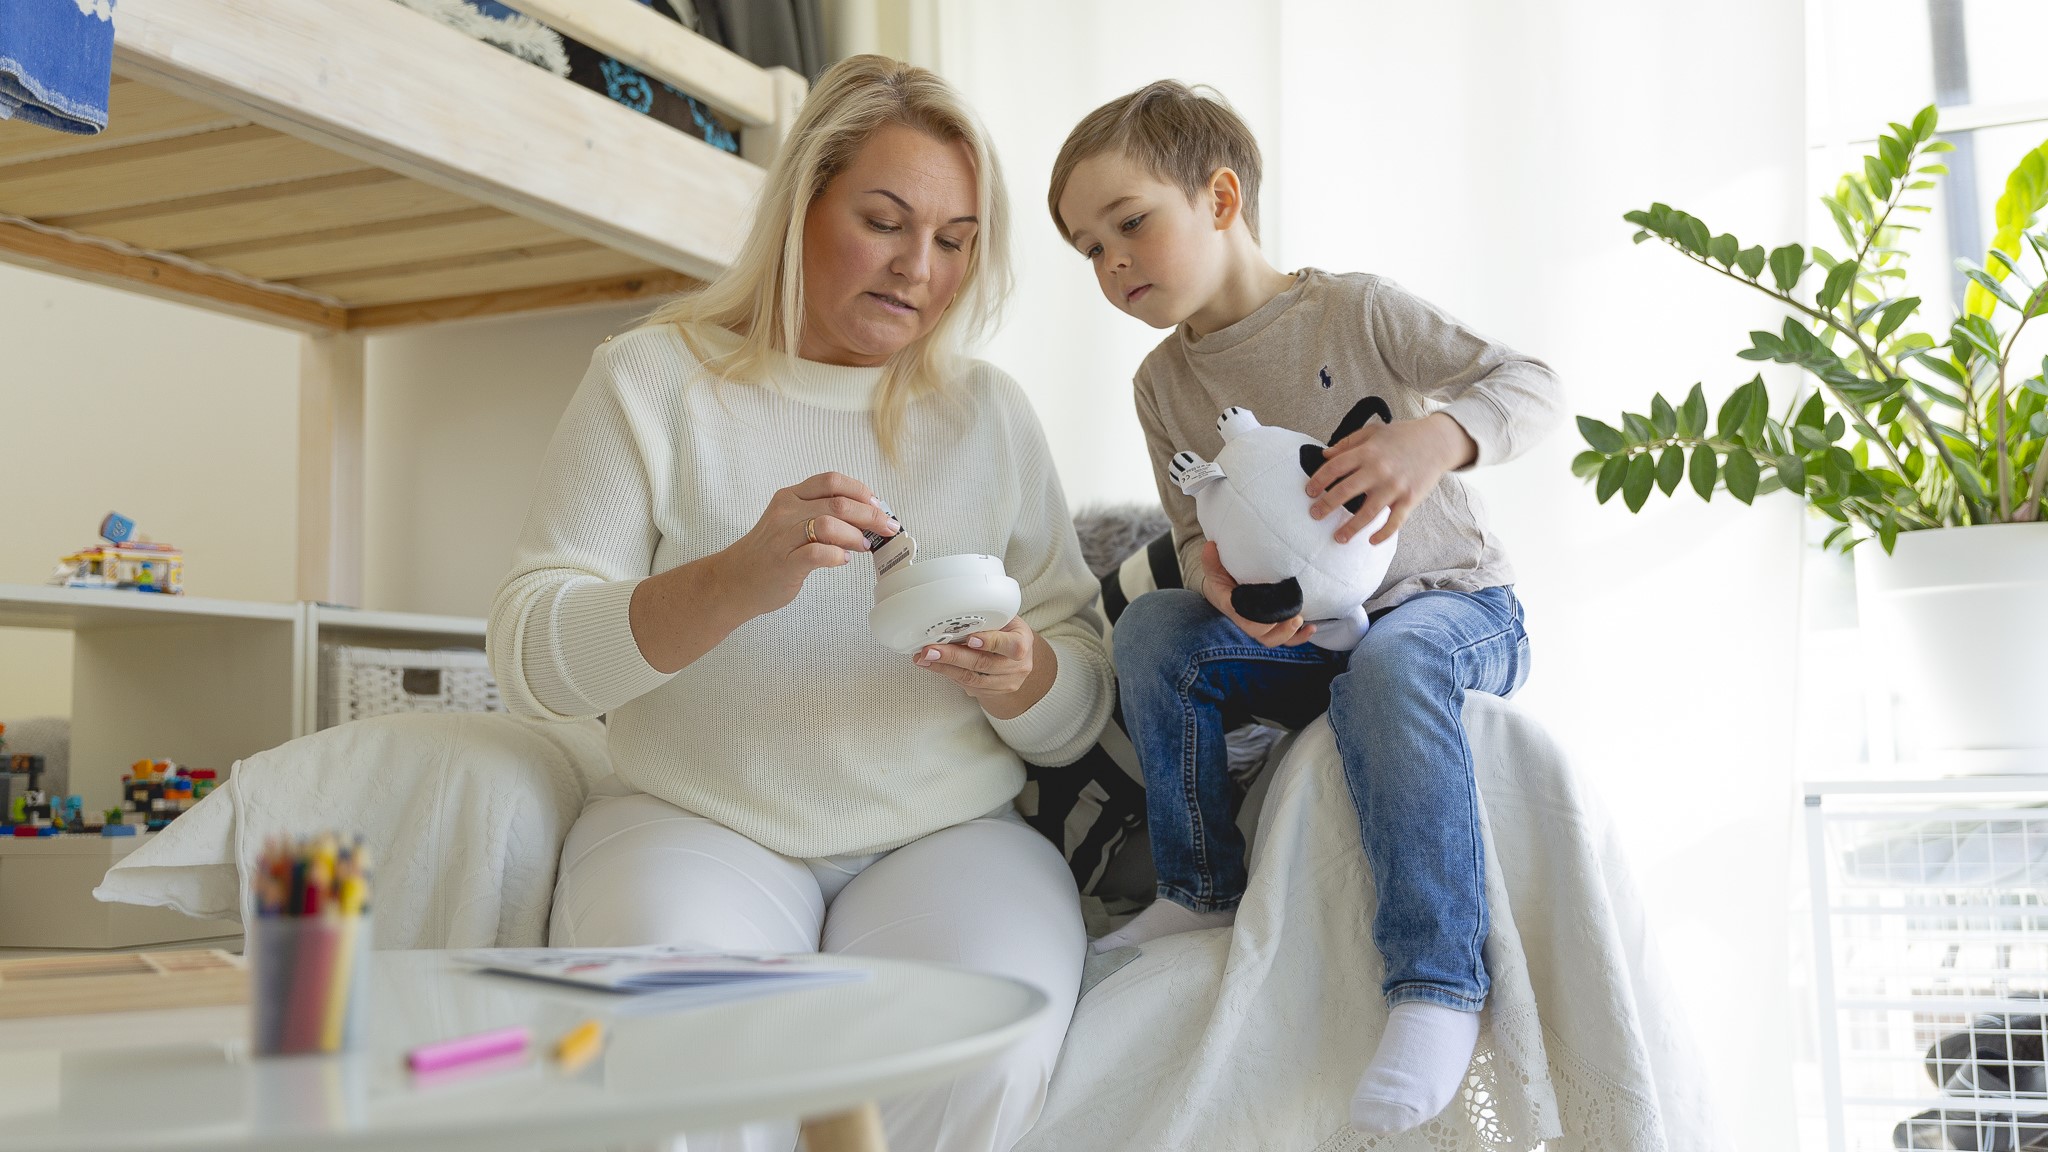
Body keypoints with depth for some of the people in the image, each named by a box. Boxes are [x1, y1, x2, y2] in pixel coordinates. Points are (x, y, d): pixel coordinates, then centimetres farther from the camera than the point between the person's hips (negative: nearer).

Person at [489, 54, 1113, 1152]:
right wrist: (735, 581, -22)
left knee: (980, 1056, -30)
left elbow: (1082, 708, 10)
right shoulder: (653, 378, 5)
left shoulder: (989, 413, 13)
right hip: (699, 821, -2)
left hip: (948, 837, 2)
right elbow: (528, 651, -6)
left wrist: (1020, 679, -14)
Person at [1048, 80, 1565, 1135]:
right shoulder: (1163, 382, 4)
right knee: (1153, 629, -20)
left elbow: (1531, 385, -15)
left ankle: (1436, 985, -35)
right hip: (1296, 628, 5)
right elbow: (1196, 534, 2)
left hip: (1450, 605, -4)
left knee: (1387, 667, -37)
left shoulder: (1351, 308, -10)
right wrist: (1217, 575, -25)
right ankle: (1205, 891, -5)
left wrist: (1434, 437, -38)